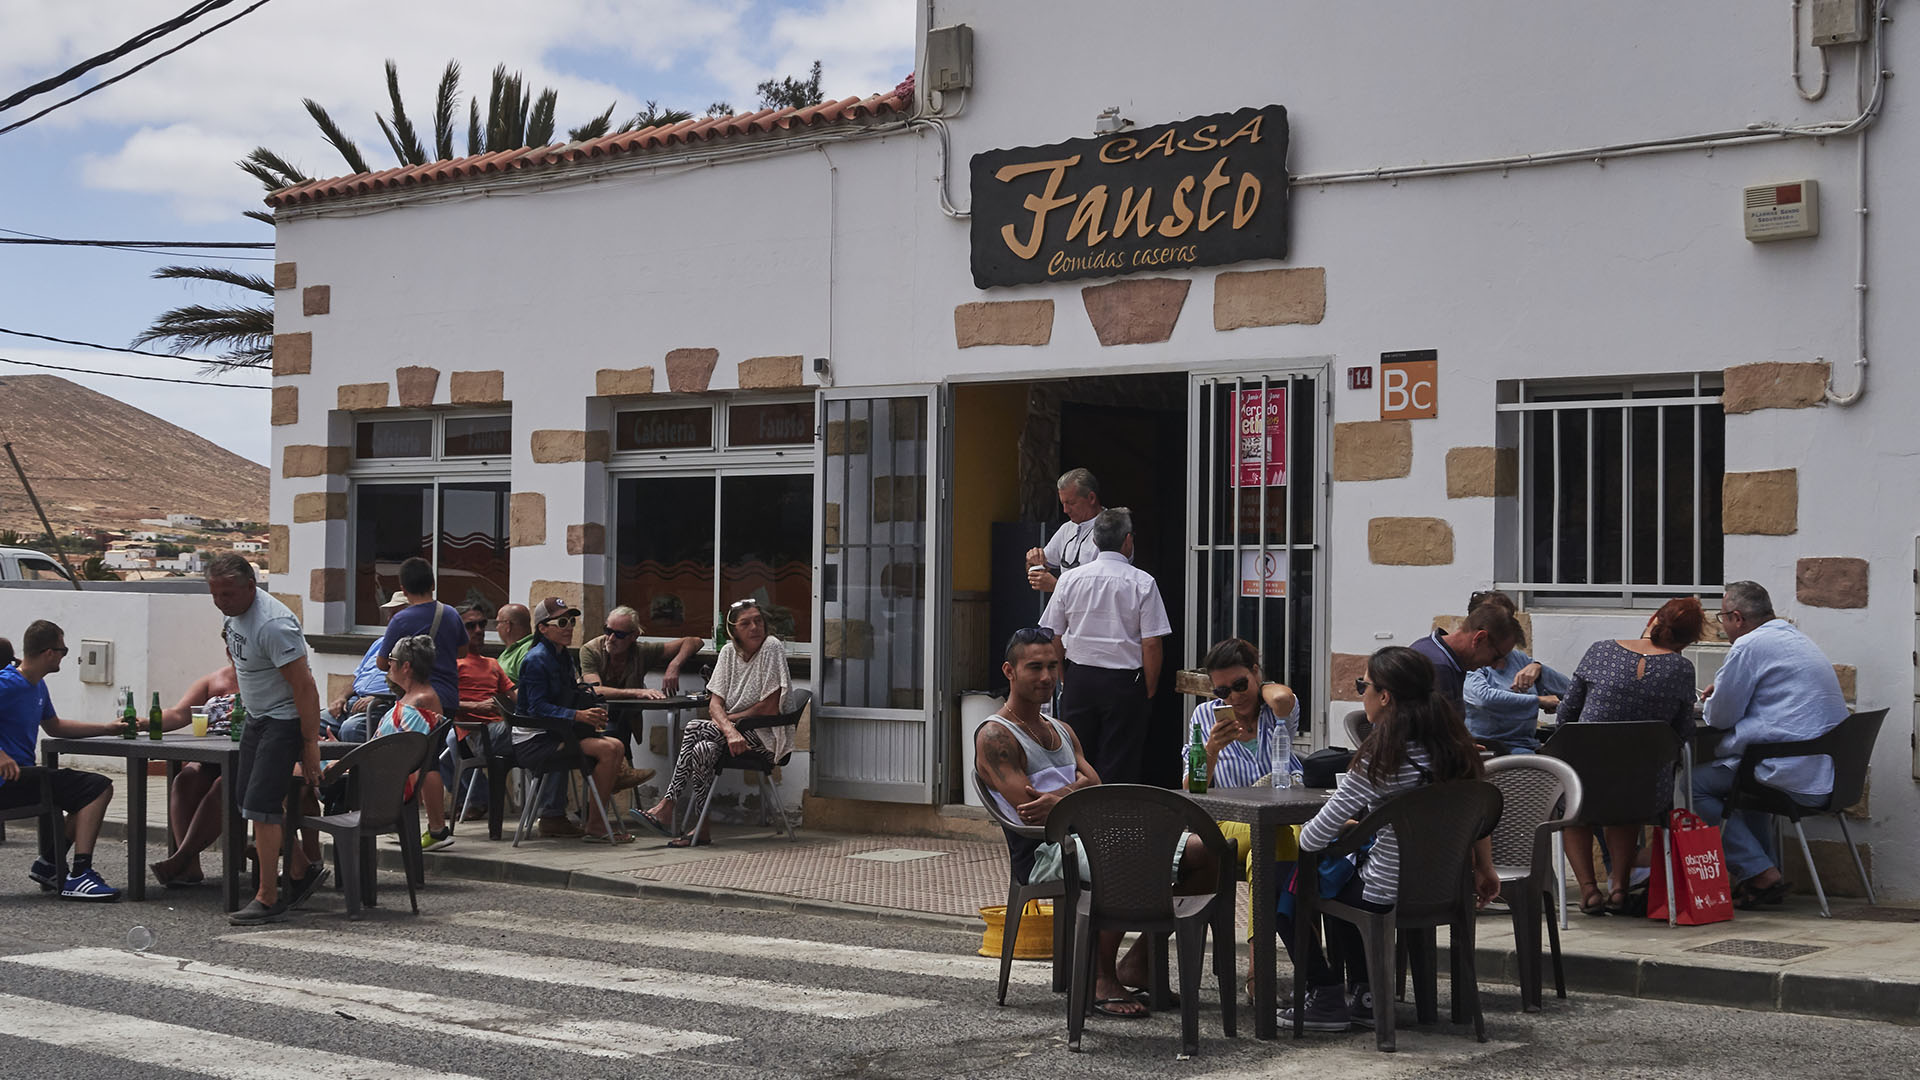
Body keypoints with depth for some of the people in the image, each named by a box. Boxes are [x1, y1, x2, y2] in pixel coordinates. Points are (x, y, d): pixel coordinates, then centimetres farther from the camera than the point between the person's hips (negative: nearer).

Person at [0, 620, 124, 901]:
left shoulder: (37, 685, 17)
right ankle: (78, 876, -21)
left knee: (96, 788, 17)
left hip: (24, 776, 10)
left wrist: (107, 728, 26)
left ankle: (49, 865, 14)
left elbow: (54, 726, 30)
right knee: (97, 787, -17)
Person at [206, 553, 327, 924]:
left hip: (284, 719, -10)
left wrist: (311, 745, -28)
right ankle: (302, 870, 27)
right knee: (249, 801, 13)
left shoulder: (272, 624, -29)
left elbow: (304, 688, -28)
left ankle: (268, 899, -6)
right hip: (255, 716, 10)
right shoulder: (234, 609, 0)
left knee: (261, 805, -13)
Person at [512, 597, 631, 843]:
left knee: (615, 746, -4)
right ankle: (595, 827, -16)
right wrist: (578, 715, -29)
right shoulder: (536, 660, -13)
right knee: (607, 749, -21)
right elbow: (538, 708, -20)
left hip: (555, 733, 9)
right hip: (533, 739, -9)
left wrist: (591, 715, -3)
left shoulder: (565, 657, 15)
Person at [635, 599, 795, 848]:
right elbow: (715, 704, -2)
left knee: (694, 728, -24)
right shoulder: (729, 651, 6)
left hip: (767, 737, -5)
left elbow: (770, 708, -14)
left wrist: (728, 719, -7)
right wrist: (729, 730, -23)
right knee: (703, 750, -26)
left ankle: (667, 807, -16)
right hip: (736, 730, 5)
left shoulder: (772, 648, -11)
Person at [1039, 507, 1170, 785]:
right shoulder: (1142, 583, -7)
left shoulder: (1070, 579, 1)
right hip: (1124, 683, -3)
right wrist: (1149, 690, 2)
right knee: (1120, 764, 0)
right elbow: (1151, 644, -9)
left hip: (1079, 677, 3)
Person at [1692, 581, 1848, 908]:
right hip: (1828, 771, 10)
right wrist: (1724, 693, 27)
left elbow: (1720, 718, -5)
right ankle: (1767, 868, 27)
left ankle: (1760, 875, -3)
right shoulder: (1796, 637, 21)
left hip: (1796, 778, -10)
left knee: (1693, 782, 0)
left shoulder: (1749, 645, -9)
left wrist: (1714, 701, 17)